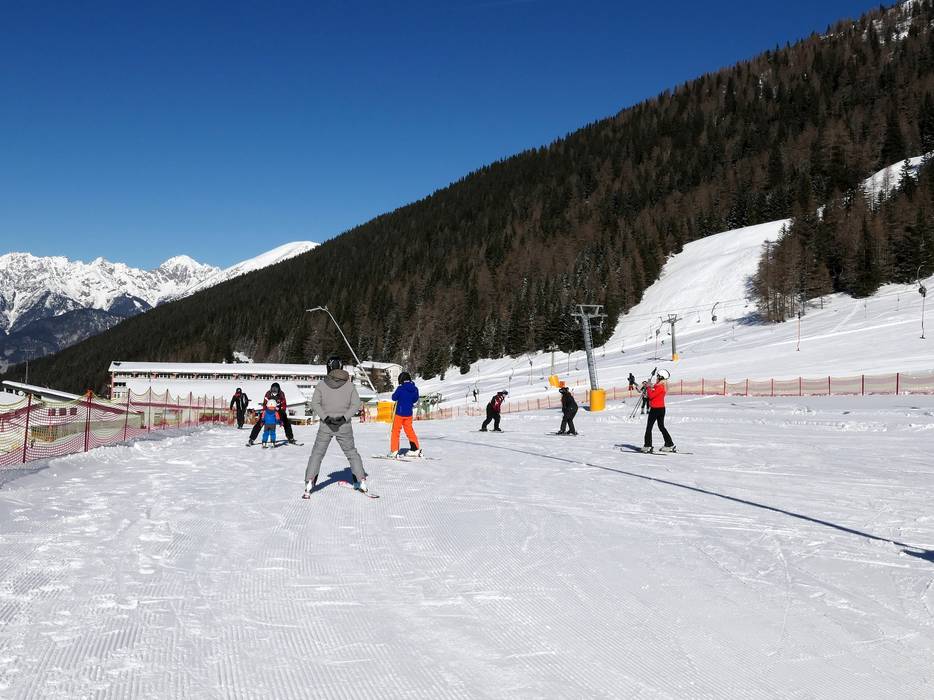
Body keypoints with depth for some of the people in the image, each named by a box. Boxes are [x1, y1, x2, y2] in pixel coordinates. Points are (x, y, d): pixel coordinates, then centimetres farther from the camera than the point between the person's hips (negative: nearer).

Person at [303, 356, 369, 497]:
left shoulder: (321, 384, -3)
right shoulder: (349, 385, -1)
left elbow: (315, 404, -8)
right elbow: (356, 405, -6)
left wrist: (325, 417, -12)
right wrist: (344, 417, -11)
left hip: (325, 426, -1)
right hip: (344, 426, 1)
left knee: (317, 453, 8)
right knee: (351, 452, 14)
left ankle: (309, 483, 1)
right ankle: (361, 480, 11)